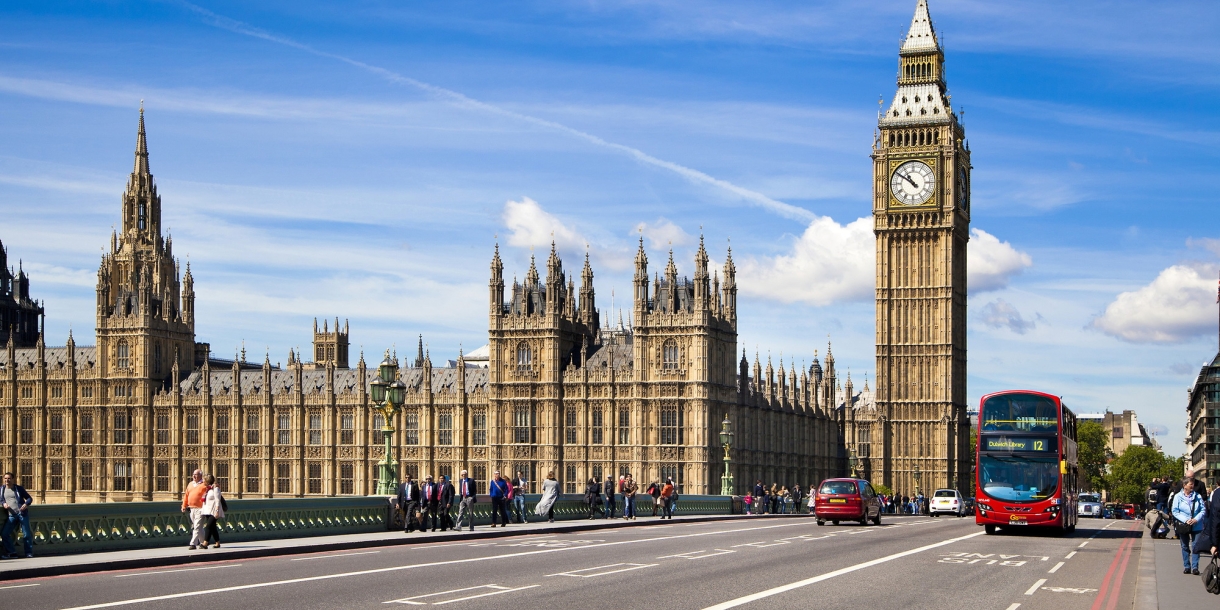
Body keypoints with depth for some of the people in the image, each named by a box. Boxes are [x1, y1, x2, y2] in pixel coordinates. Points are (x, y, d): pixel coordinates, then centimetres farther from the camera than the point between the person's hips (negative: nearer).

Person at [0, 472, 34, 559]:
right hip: (11, 515, 3)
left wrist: (26, 504, -13)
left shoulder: (19, 488, 6)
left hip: (22, 513, -3)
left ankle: (29, 553, 7)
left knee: (27, 534, -4)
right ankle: (12, 552, 6)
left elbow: (29, 498, 9)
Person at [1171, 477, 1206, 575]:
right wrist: (1185, 520, -15)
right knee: (1185, 547, 7)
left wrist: (1196, 519, -14)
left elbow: (1203, 510, 2)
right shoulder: (1178, 497, -2)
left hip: (1196, 526, 0)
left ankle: (1195, 567, -2)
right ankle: (1186, 567, 15)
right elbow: (1175, 511, -4)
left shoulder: (1197, 496, 3)